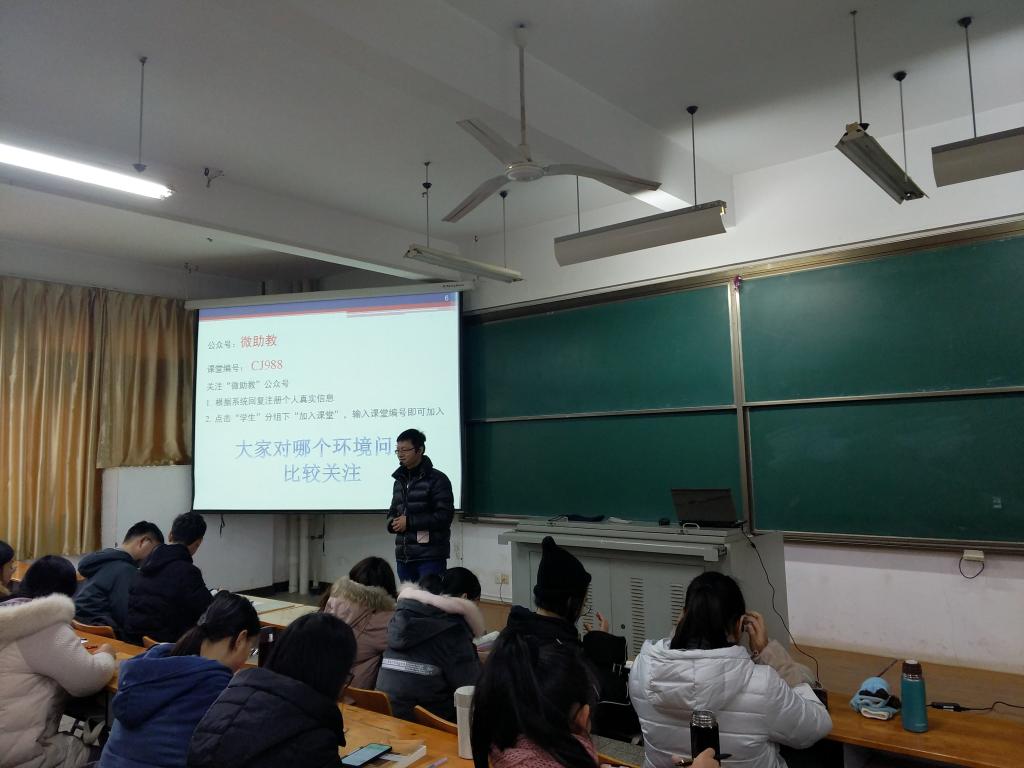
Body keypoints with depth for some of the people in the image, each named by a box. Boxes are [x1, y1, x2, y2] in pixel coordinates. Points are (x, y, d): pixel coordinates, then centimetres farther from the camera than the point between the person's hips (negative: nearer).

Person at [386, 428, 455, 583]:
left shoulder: (437, 479, -6)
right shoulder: (400, 480, 17)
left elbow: (444, 516, -14)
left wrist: (409, 522, -15)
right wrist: (393, 523, -1)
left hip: (430, 557, -7)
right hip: (404, 557, 7)